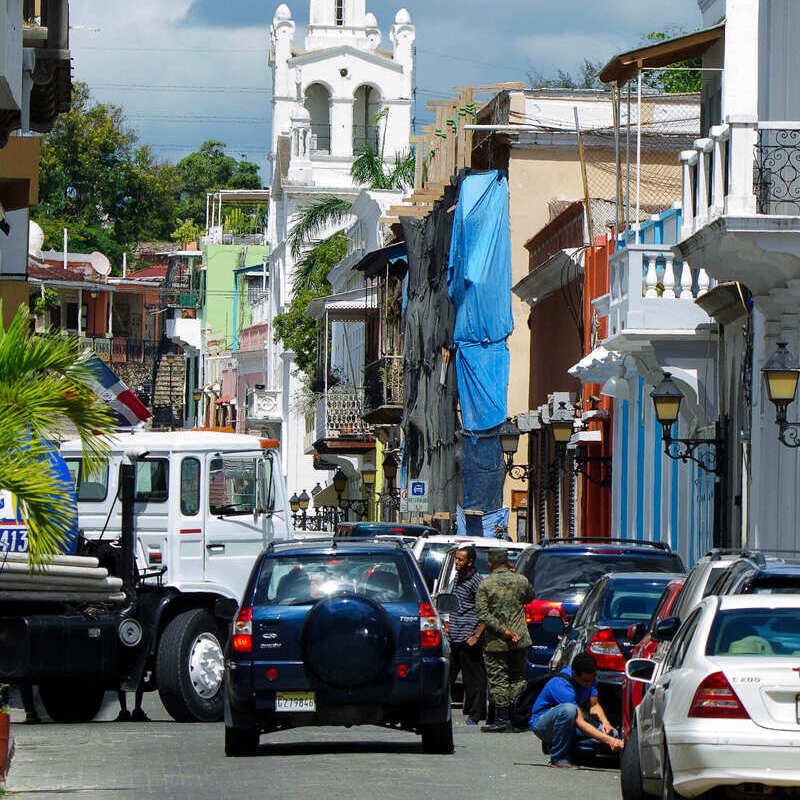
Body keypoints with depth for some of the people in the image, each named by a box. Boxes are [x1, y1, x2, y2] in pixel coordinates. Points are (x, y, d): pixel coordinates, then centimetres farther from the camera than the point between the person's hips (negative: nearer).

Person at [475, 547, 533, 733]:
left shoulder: (485, 585, -8)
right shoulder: (521, 581, 1)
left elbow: (483, 614, -15)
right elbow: (529, 599, 21)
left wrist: (503, 631, -15)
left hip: (496, 643, -4)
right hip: (520, 640, 4)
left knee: (498, 680, 2)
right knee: (518, 679, 13)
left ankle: (502, 719, 0)